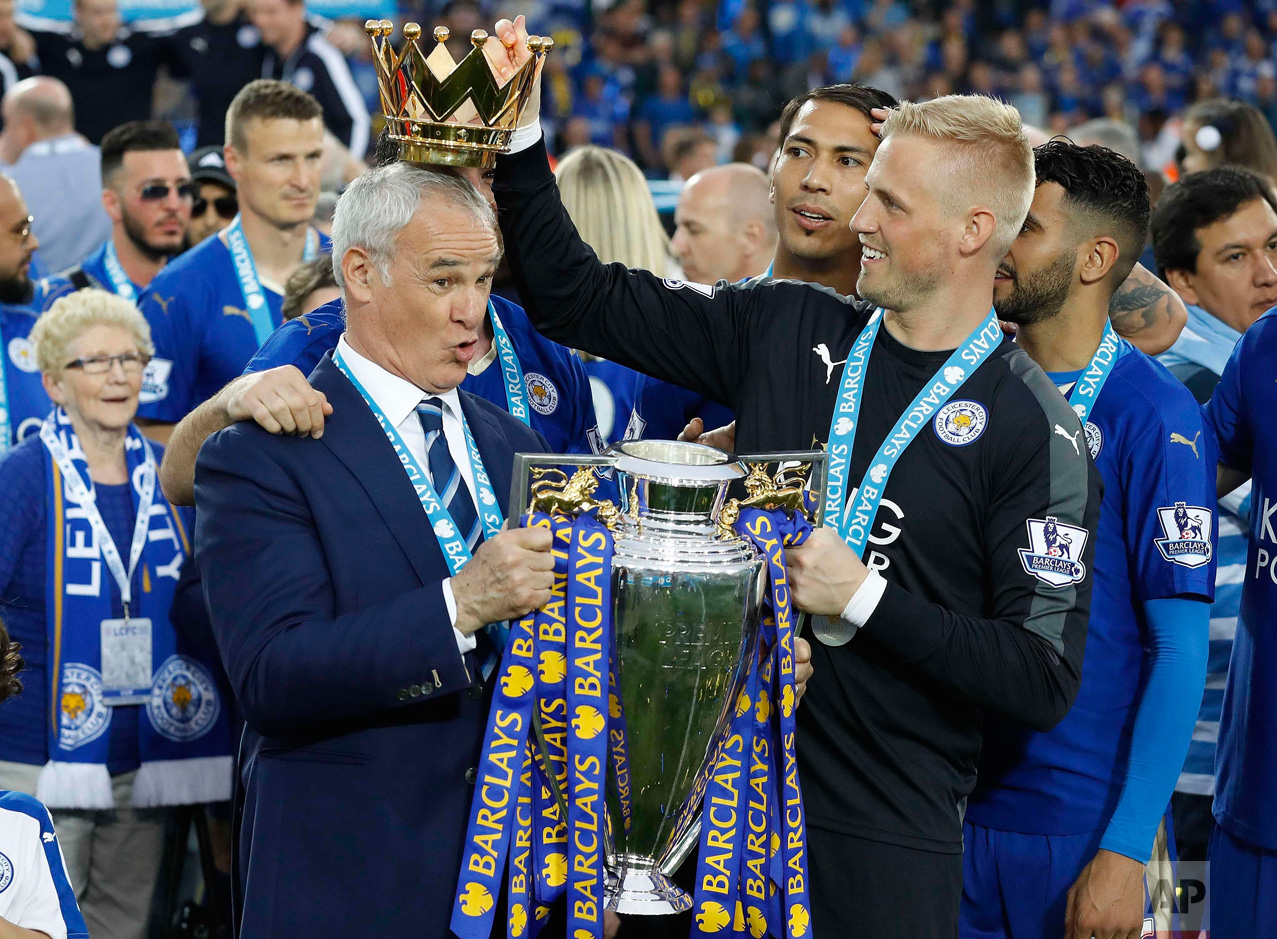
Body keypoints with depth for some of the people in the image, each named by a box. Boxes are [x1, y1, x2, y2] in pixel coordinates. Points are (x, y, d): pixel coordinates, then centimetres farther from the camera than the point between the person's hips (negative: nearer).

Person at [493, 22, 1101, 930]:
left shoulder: (1029, 429, -10)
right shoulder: (785, 331, 4)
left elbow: (1044, 682, -13)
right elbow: (577, 299, 9)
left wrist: (865, 600, -17)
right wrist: (518, 138, -1)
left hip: (888, 840, -4)